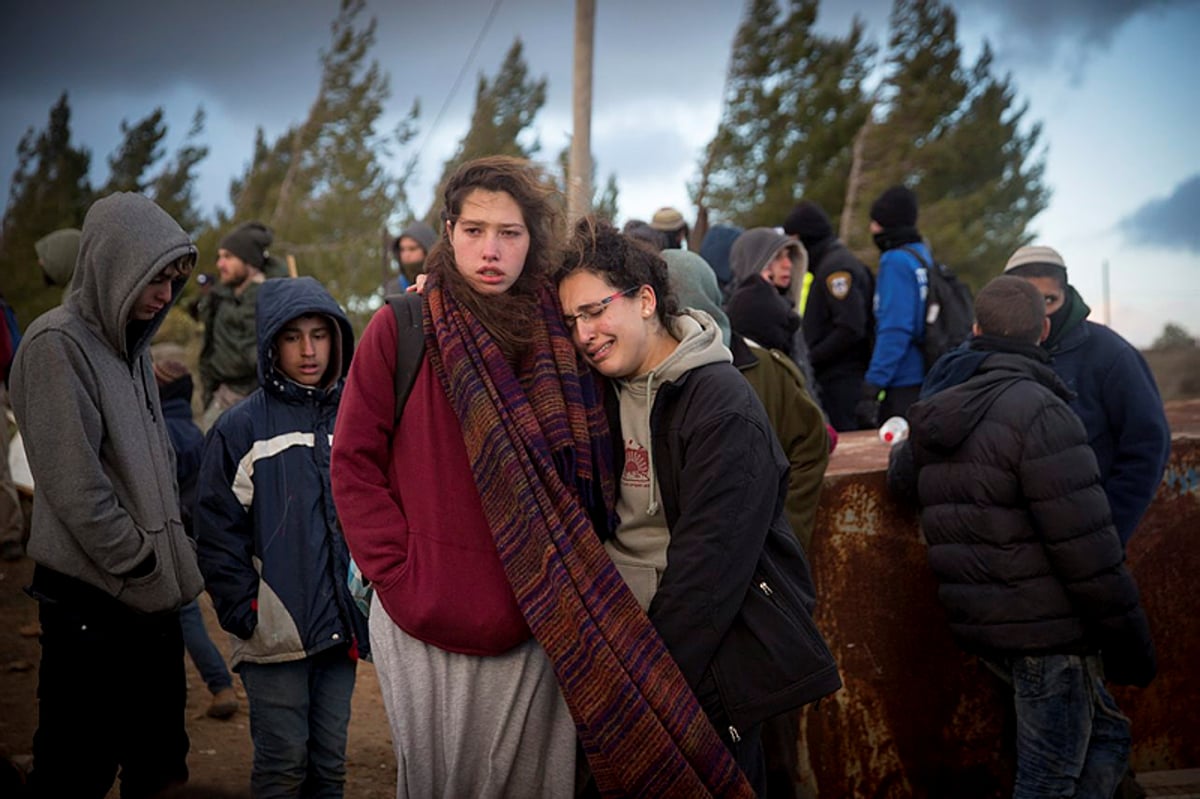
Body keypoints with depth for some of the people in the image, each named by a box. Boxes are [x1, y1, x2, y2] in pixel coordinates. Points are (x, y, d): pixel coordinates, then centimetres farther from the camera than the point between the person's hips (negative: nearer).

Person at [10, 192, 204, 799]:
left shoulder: (131, 346, 14)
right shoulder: (58, 343, -12)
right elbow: (75, 487, -17)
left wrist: (172, 563, 8)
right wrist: (145, 568, -12)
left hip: (151, 598, 8)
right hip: (89, 604, -8)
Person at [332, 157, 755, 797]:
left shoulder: (558, 337, 4)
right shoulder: (400, 329, -4)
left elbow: (587, 483, 9)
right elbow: (354, 463, -4)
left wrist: (570, 592, -1)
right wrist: (399, 576, -11)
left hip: (535, 626, 2)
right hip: (426, 623, -2)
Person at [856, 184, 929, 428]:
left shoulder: (896, 261, -12)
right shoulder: (925, 255, 14)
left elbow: (894, 330, -20)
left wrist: (872, 387, -20)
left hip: (903, 388, -9)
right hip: (924, 382, 9)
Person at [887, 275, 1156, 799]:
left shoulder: (937, 417, 8)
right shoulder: (1039, 410, -17)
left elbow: (901, 475, 29)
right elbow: (1085, 544, -20)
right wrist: (1127, 642, -13)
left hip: (981, 626, 8)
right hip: (1047, 628, -8)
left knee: (1105, 734, 21)